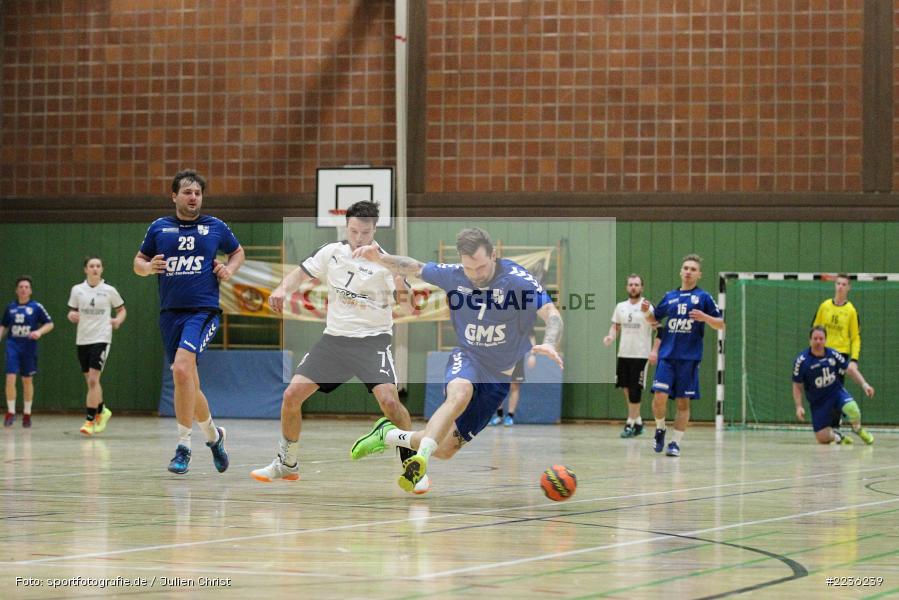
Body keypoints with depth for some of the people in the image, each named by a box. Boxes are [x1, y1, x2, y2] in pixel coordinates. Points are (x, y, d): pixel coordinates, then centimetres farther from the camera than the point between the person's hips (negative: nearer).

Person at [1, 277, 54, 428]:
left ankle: (27, 414, 22)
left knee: (27, 380, 9)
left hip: (29, 347, -1)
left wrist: (39, 331, -15)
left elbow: (49, 324, 2)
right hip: (13, 346, 1)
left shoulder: (36, 307, -2)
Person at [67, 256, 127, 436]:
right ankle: (101, 411, 35)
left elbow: (122, 310, 12)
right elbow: (72, 313, 13)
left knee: (93, 379, -15)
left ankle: (90, 420, -11)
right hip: (82, 339, 4)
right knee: (90, 381, 11)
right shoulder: (77, 290, 4)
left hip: (101, 339, -3)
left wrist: (118, 320, -9)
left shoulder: (109, 291, -1)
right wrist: (72, 316, -10)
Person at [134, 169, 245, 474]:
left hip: (203, 310, -3)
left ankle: (183, 446, -18)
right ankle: (213, 435, 34)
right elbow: (138, 263, 16)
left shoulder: (215, 227, 7)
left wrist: (229, 269, 2)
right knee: (187, 384, 8)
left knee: (182, 368, -25)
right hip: (170, 312, 3)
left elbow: (238, 252, 23)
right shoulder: (159, 228, 9)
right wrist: (148, 267, -6)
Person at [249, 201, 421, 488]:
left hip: (373, 339, -4)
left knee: (389, 400, -25)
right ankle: (287, 463, 17)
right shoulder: (331, 252, 1)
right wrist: (283, 288, -8)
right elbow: (301, 273, 12)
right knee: (292, 395, -4)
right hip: (335, 338, 4)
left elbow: (406, 299, -17)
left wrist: (402, 288, -40)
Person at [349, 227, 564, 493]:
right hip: (467, 358, 0)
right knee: (460, 394, -39)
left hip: (503, 374, 0)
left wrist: (549, 344, -46)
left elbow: (552, 314, -25)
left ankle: (389, 435, 24)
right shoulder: (453, 275, -7)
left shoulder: (518, 279, -19)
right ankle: (421, 460, -41)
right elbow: (415, 267, 9)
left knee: (444, 449, 0)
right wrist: (381, 258, -8)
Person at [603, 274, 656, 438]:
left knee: (635, 391, -6)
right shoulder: (621, 307, 10)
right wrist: (611, 337, -3)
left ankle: (631, 424, -1)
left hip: (640, 355, -6)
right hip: (623, 354, 6)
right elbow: (616, 326, 18)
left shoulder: (647, 307, -6)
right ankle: (638, 421, 22)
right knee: (626, 389, 9)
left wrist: (654, 351, -19)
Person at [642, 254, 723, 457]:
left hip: (689, 358, -2)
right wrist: (646, 312, 2)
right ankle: (660, 429, 13)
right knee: (660, 396, -11)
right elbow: (654, 320, 23)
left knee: (683, 402, 1)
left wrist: (705, 317, -17)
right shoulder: (670, 297, 13)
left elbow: (721, 324, 1)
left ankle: (676, 442, 10)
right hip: (667, 355, 2)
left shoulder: (703, 297, 3)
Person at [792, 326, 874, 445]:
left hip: (836, 392, 1)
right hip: (818, 403, -1)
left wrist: (864, 384, -8)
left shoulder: (833, 355, -5)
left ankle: (858, 429, 2)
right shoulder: (801, 361, -12)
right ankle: (836, 436, 28)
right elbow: (797, 386, -4)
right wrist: (799, 406, -14)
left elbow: (850, 370, 5)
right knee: (823, 439, -10)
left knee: (852, 408, -33)